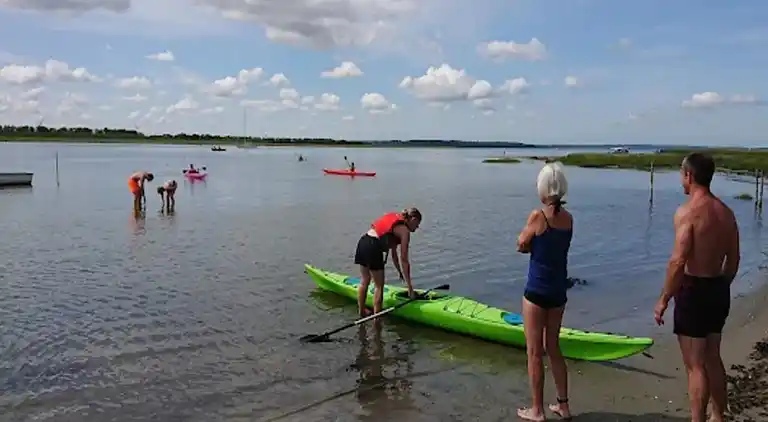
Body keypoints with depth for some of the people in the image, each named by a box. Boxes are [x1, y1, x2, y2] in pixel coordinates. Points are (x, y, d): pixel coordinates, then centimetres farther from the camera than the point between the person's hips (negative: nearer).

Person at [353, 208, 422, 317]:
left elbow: (393, 253, 26)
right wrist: (410, 287, 1)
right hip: (373, 247, -8)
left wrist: (400, 272, 31)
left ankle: (362, 311, 34)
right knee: (379, 285, 7)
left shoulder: (394, 220, 22)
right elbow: (404, 260, -3)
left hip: (362, 241, 8)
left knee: (364, 281, 22)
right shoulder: (404, 231, -1)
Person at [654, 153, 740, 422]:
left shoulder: (687, 211, -18)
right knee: (713, 358, 22)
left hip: (694, 291, -8)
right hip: (719, 289, 8)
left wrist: (663, 300, -16)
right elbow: (733, 259, 12)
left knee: (695, 365, 2)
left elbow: (678, 261, -24)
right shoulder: (726, 212, 7)